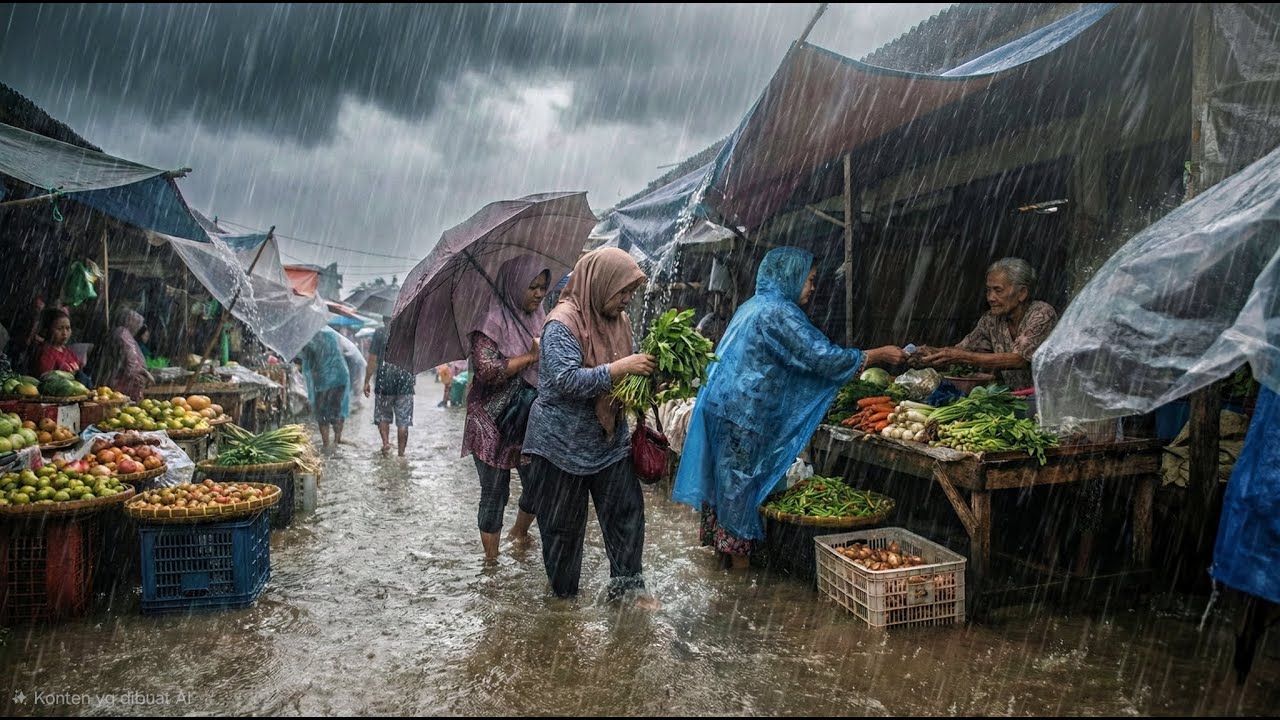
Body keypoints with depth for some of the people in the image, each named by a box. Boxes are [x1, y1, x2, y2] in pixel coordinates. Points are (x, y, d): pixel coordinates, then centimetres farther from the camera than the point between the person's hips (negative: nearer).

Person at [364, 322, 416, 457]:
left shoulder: (380, 332, -3)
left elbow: (372, 360, -4)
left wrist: (367, 381, 3)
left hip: (384, 381, -1)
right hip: (406, 381, 1)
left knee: (383, 416, 16)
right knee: (403, 420, 6)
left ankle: (386, 442, -4)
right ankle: (401, 453, 7)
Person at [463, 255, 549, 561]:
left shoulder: (539, 321, 8)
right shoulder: (491, 323, -12)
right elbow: (486, 370, -23)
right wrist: (531, 356, -19)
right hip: (494, 425, -6)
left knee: (537, 486, 15)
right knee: (495, 494, 3)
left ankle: (519, 533, 43)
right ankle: (491, 559, 17)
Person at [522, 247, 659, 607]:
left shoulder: (619, 320, 4)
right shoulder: (563, 322, -19)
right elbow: (566, 380, -29)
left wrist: (645, 372, -4)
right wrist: (620, 368, -31)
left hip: (609, 438, 7)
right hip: (563, 442, -7)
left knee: (627, 509, 8)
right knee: (563, 523, 8)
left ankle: (627, 582, 23)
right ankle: (563, 592, 27)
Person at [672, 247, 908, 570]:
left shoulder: (754, 306, 17)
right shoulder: (778, 313, -15)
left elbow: (799, 359, 25)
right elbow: (820, 356, -19)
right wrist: (875, 356, -8)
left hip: (723, 407, 10)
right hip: (744, 415, -10)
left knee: (728, 481, 16)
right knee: (740, 484, 0)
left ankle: (725, 548, 27)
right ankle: (740, 559, 10)